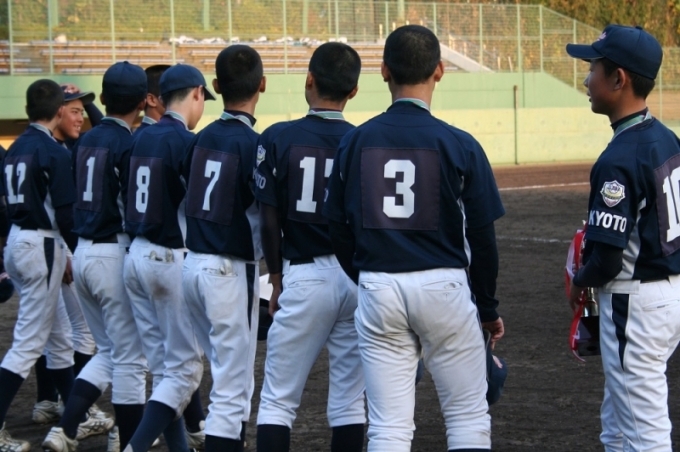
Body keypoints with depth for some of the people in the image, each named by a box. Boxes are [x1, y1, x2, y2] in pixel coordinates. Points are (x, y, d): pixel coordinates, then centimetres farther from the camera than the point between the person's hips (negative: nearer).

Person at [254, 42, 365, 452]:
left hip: (304, 276, -2)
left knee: (278, 400, 4)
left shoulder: (278, 138, -5)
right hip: (358, 276, 2)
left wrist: (277, 279, 9)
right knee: (350, 401, 10)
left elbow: (270, 220, -3)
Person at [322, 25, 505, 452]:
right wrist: (488, 307, 10)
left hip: (377, 289, 2)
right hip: (443, 287, -2)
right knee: (468, 417, 9)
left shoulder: (355, 142, 1)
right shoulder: (459, 145, -6)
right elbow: (482, 237, -2)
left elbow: (340, 231, 7)